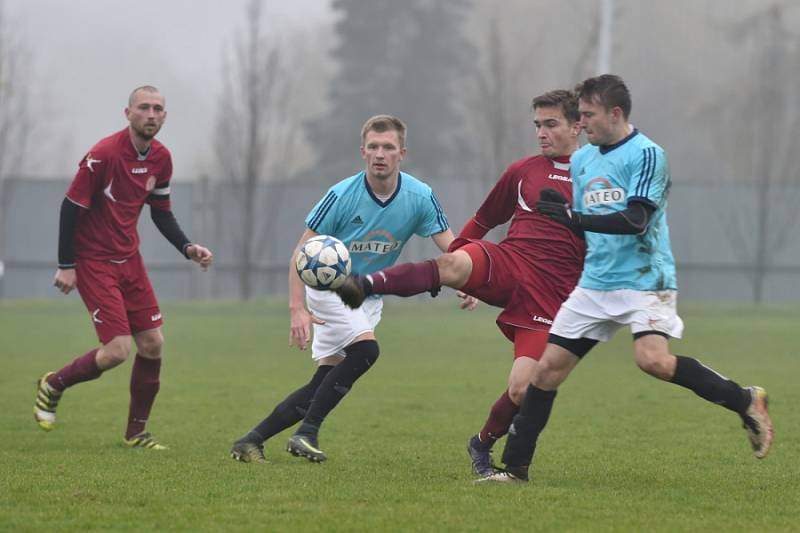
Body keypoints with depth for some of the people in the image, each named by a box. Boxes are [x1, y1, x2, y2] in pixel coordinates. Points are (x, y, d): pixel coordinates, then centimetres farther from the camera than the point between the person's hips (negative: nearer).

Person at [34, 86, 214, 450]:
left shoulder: (160, 159, 2)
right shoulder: (104, 155, -20)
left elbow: (161, 212, 14)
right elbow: (71, 207, -16)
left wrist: (188, 248, -1)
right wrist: (66, 266, -15)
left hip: (129, 258, 7)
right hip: (93, 260, -7)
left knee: (152, 344, 2)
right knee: (117, 350, -14)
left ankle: (136, 431, 16)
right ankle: (53, 386, 12)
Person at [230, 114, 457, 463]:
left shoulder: (420, 197, -11)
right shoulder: (342, 195, -19)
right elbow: (303, 251, -15)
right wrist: (297, 308, -25)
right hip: (330, 286, -4)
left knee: (321, 386, -3)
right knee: (365, 349, -29)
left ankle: (251, 441, 6)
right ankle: (307, 433, -21)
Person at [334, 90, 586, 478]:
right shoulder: (523, 171, 15)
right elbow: (483, 221, 26)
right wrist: (466, 272, 22)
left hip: (550, 295, -1)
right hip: (506, 263, 1)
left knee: (520, 389, -12)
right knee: (451, 264, -35)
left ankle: (483, 444, 19)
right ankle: (365, 285, -52)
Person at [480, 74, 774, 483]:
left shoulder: (646, 154, -9)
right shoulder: (580, 161, 13)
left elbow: (636, 220, -21)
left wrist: (575, 218, -25)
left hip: (644, 280, -7)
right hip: (594, 285, 7)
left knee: (653, 360, -28)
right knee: (548, 367, 0)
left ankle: (744, 402, -10)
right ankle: (514, 467, 7)